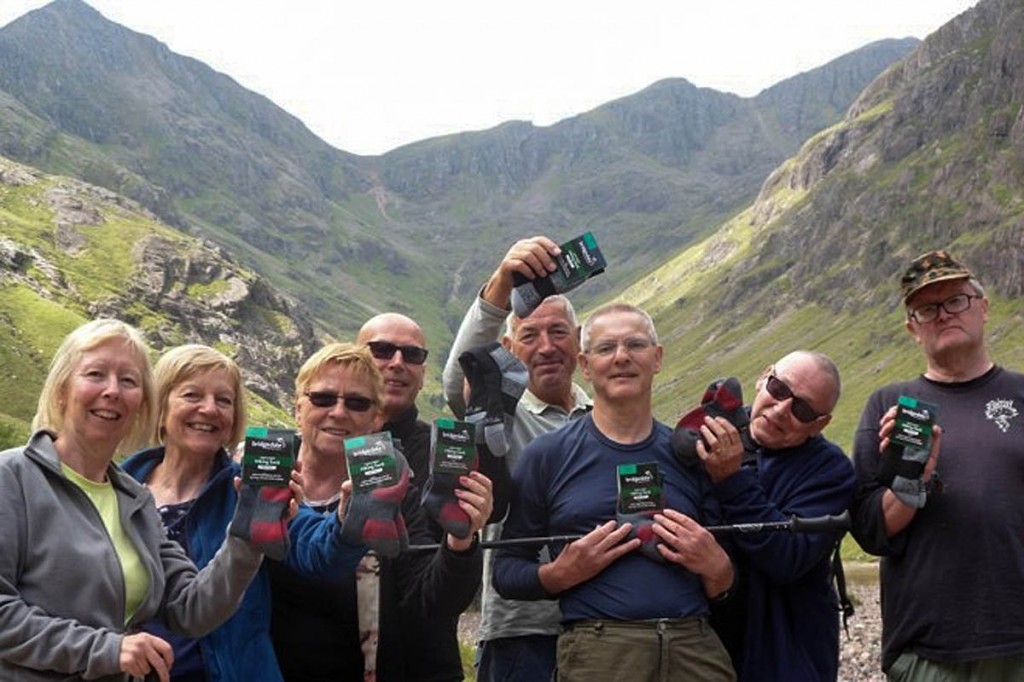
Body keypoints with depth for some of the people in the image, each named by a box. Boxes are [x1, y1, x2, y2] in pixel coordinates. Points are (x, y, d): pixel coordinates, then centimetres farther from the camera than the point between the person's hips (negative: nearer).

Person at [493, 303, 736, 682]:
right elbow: (506, 572, 3)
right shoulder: (546, 456, 2)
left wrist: (715, 567, -7)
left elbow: (727, 589, 14)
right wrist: (561, 573, -14)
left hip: (697, 650, 3)